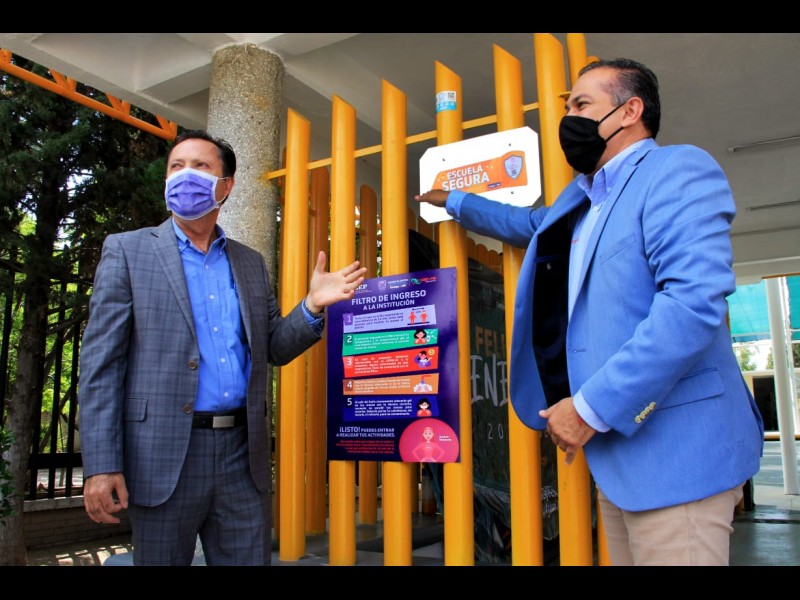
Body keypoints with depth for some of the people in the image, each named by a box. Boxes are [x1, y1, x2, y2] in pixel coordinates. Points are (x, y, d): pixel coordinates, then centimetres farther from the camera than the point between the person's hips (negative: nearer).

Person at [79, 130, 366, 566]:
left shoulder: (251, 264, 12)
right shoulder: (127, 250, 1)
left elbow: (273, 348, 13)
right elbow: (100, 363, -4)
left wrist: (313, 306, -5)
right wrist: (101, 465, -10)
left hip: (243, 453, 3)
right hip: (164, 455, -3)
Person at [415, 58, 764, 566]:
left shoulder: (678, 169, -10)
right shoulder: (579, 198, 17)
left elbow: (695, 301, -24)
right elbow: (528, 223, 39)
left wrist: (591, 407, -22)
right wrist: (453, 200, 46)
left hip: (675, 452, -8)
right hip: (616, 449, 9)